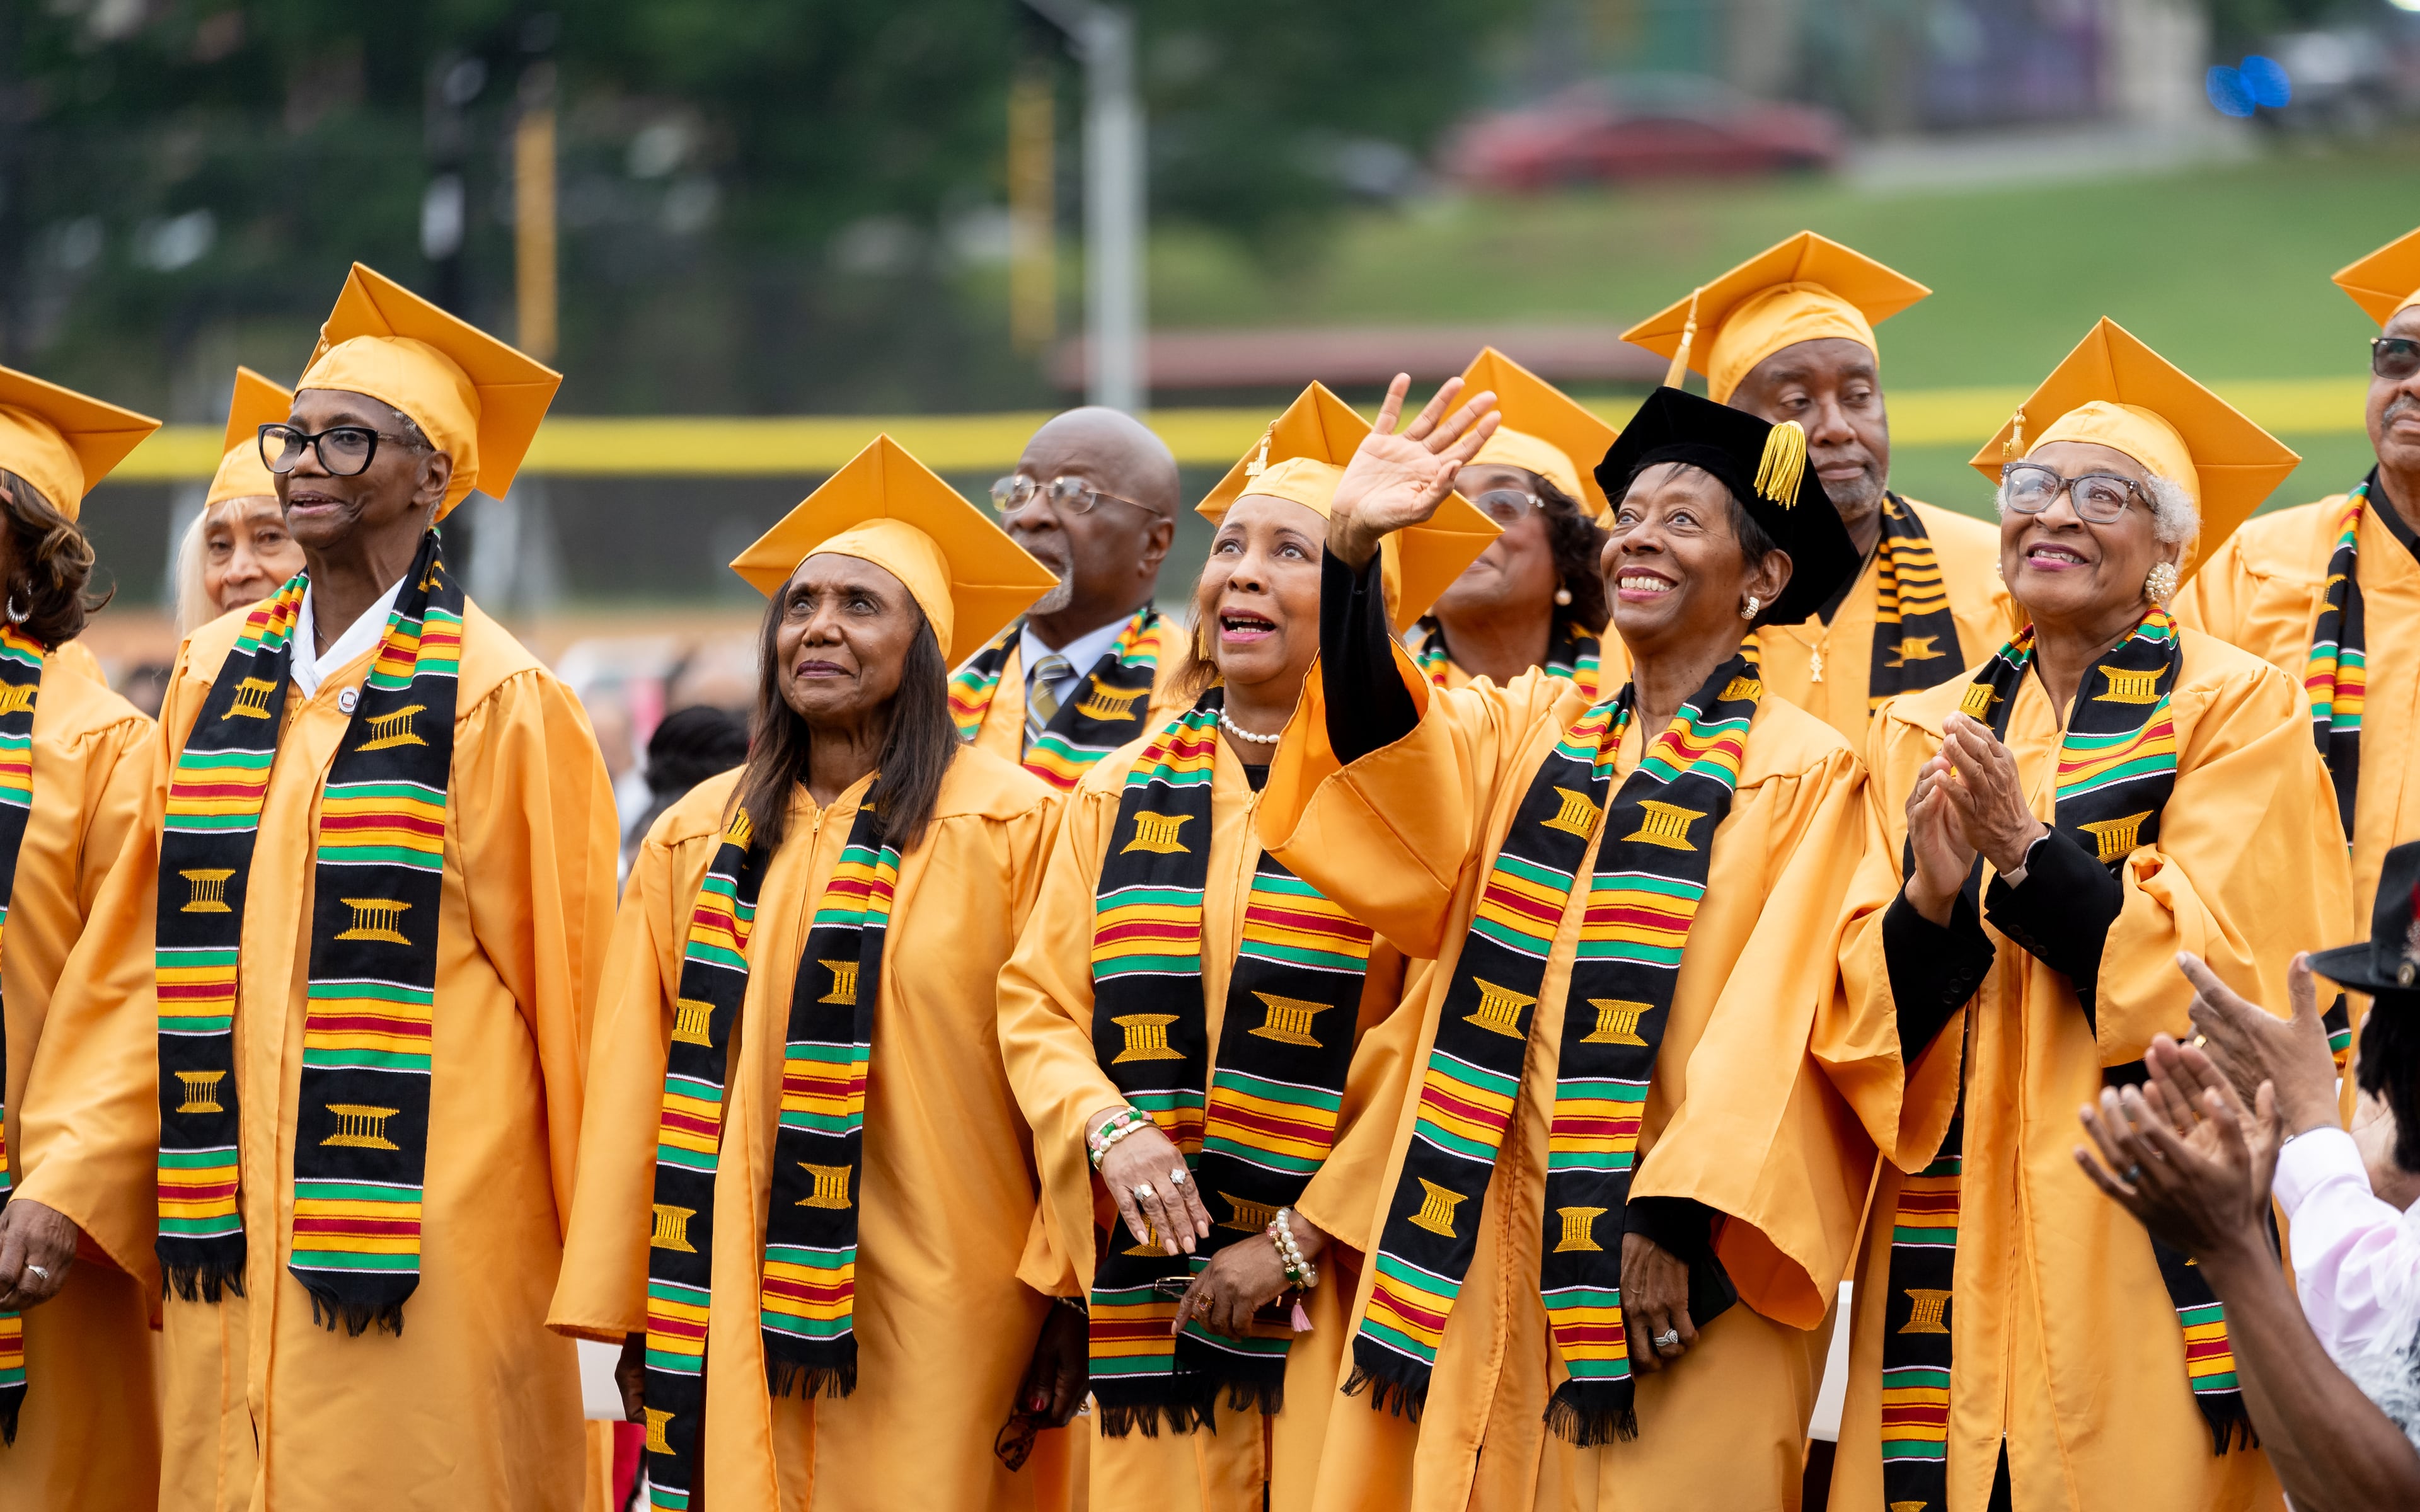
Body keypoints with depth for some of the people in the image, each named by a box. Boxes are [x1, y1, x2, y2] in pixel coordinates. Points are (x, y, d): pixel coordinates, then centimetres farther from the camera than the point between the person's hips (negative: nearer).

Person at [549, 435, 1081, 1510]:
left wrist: (1066, 1300, -7)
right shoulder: (697, 841, 8)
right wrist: (627, 1312, 4)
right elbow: (633, 1089, 8)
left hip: (939, 1318, -3)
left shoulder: (1014, 828, -2)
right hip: (743, 1306, 3)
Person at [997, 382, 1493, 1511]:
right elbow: (1036, 1002, 10)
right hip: (1152, 1290, 3)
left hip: (1337, 1296, -3)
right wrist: (1107, 1127, -11)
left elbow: (1434, 1046, -7)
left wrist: (1296, 1243, -11)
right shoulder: (1123, 794, 12)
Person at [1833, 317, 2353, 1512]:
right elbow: (1861, 1003, 6)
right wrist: (1927, 903, -14)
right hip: (1954, 1226, 4)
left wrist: (2027, 853, -18)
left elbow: (2230, 963, -11)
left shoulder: (2233, 707, 0)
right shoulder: (1922, 730, 13)